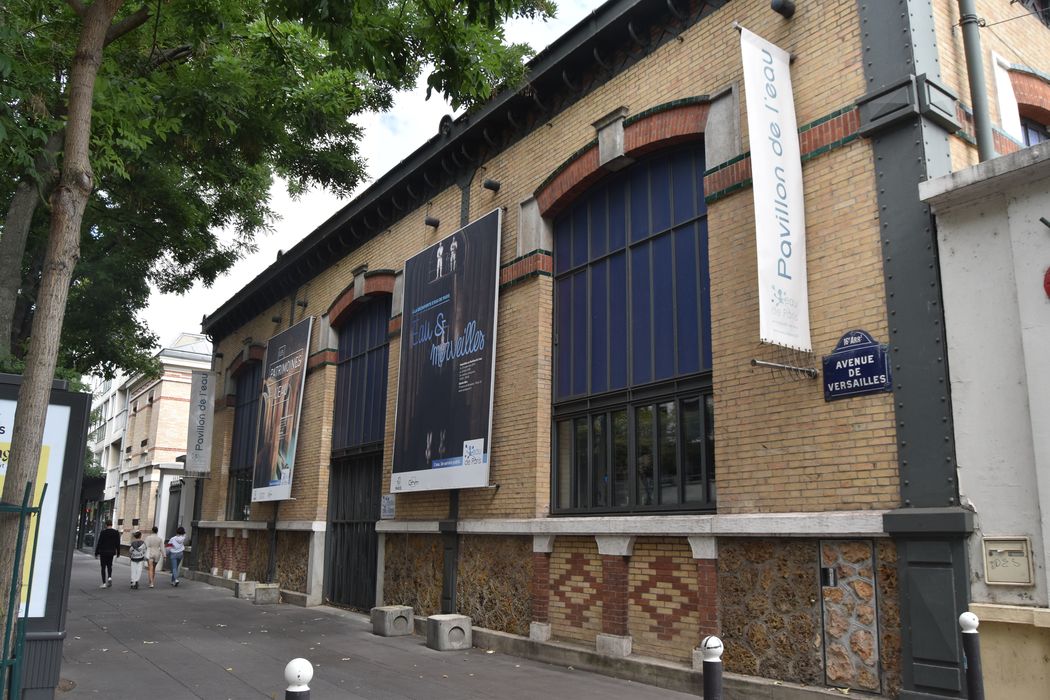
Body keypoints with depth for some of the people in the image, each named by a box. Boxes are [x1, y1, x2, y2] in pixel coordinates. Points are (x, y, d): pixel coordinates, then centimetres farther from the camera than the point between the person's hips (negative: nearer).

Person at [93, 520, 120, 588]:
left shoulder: (103, 532, -10)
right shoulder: (116, 533, -1)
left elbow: (99, 543, -9)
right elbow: (118, 544, 1)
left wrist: (96, 553, -1)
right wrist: (118, 553, 11)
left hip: (103, 552, -3)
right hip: (111, 552, 3)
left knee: (103, 567, 5)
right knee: (109, 565, 20)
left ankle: (104, 583, 2)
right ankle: (109, 577, -4)